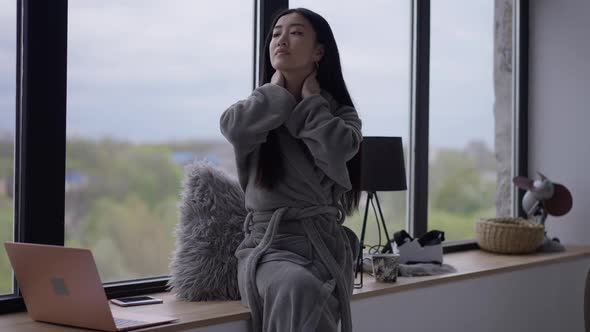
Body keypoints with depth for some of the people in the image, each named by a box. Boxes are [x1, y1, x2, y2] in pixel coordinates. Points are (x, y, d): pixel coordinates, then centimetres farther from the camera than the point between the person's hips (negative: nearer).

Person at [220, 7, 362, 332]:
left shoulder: (340, 113, 13)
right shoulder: (259, 109, 13)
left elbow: (336, 152, -13)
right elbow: (234, 129, -14)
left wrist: (311, 100, 2)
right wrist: (278, 89, 3)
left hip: (326, 242, 1)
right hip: (269, 242, -1)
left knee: (313, 300, -32)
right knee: (298, 287, -36)